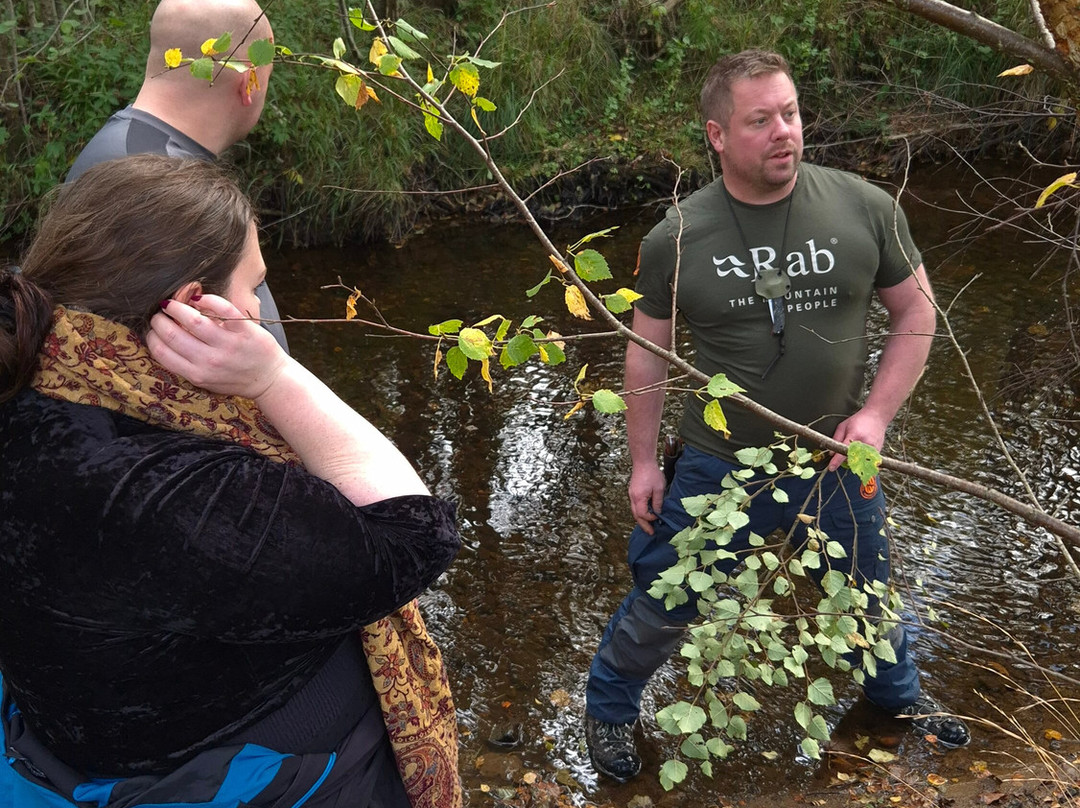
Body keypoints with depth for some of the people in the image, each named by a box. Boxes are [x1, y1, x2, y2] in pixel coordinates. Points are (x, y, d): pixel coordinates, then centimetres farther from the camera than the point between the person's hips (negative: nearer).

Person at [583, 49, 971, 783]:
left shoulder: (866, 209, -11)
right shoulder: (674, 241, -13)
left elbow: (916, 314, 0)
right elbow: (648, 353, -2)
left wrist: (876, 413, -11)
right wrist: (643, 462, 2)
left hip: (837, 463, 2)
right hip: (721, 468, -2)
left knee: (868, 595, 24)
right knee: (664, 604, 11)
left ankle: (899, 693, 56)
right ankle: (609, 707, 40)